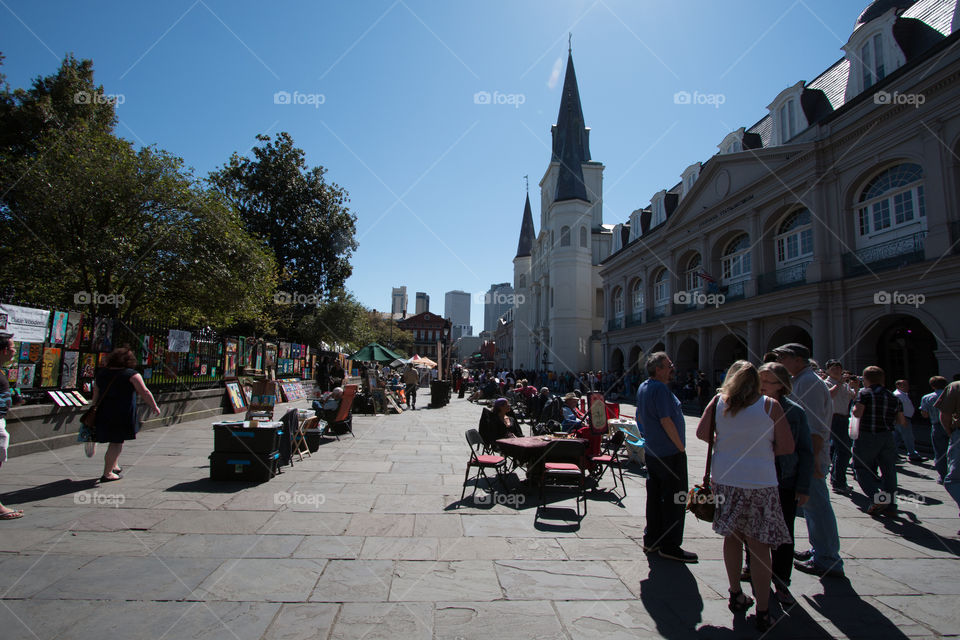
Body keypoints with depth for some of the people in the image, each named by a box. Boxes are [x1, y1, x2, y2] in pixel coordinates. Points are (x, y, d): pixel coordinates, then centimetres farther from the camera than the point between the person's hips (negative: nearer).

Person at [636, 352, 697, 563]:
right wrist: (681, 447, -14)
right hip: (670, 453, -10)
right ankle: (670, 546, 10)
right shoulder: (660, 389, -19)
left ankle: (651, 540, 25)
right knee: (674, 500, 1)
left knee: (655, 496, 16)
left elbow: (640, 417, 20)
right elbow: (666, 421, -23)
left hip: (652, 451, 10)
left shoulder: (643, 387, 11)